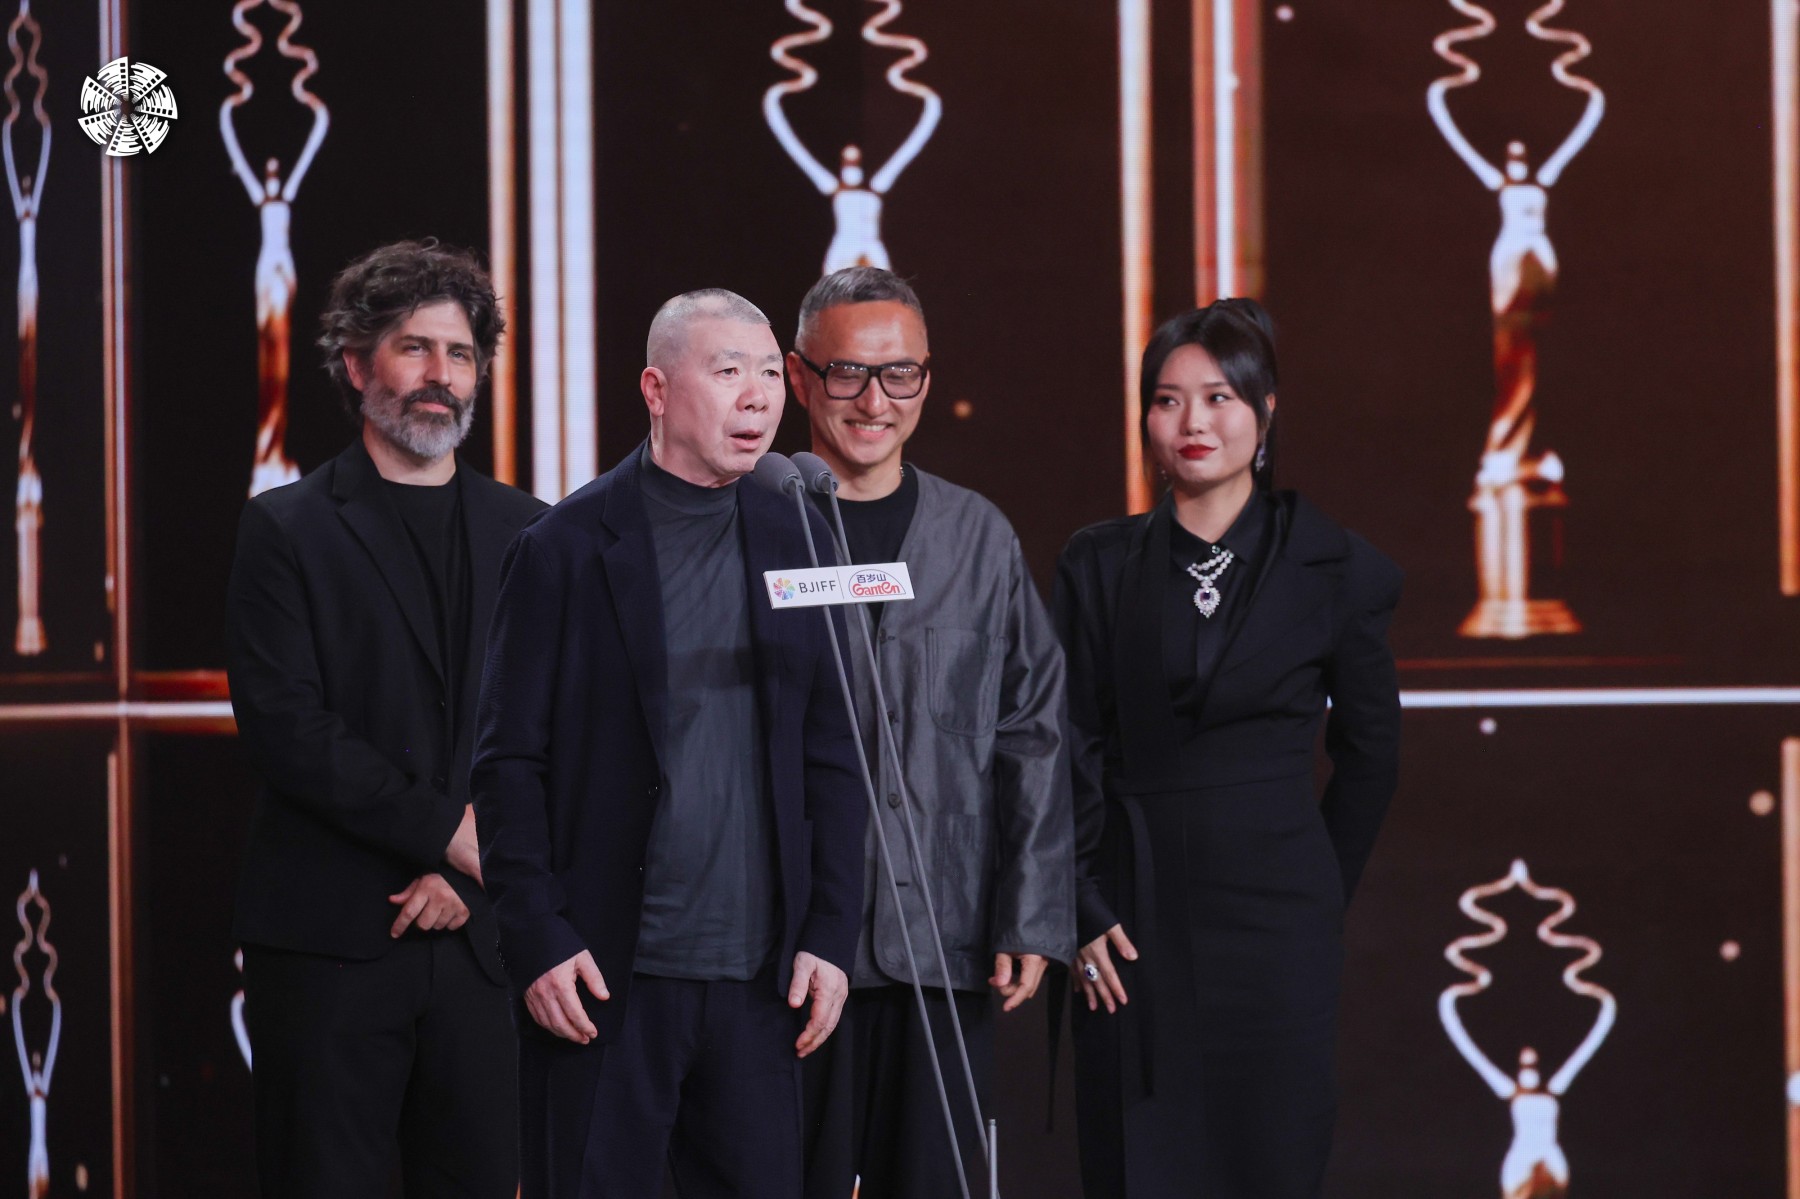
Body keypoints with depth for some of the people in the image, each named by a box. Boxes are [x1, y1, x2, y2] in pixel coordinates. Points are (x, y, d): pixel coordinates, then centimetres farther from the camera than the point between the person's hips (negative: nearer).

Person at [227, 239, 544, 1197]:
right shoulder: (287, 530, 3)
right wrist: (448, 828, -11)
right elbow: (287, 730, -8)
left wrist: (470, 869, -6)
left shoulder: (524, 534, 12)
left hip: (478, 934, 3)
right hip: (330, 941, -3)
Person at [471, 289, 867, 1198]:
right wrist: (537, 942, -10)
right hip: (603, 978, -3)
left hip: (759, 983, 4)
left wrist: (830, 935, 3)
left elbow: (830, 758, 10)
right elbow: (511, 764, -4)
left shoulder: (796, 542, 9)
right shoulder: (566, 549, -2)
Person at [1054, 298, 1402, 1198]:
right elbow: (1073, 752, 3)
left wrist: (1325, 901, 8)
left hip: (1272, 918, -1)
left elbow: (1369, 751, 9)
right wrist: (1084, 913, -4)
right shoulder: (1100, 567, 6)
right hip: (1132, 923, 1)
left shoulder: (1334, 569, 1)